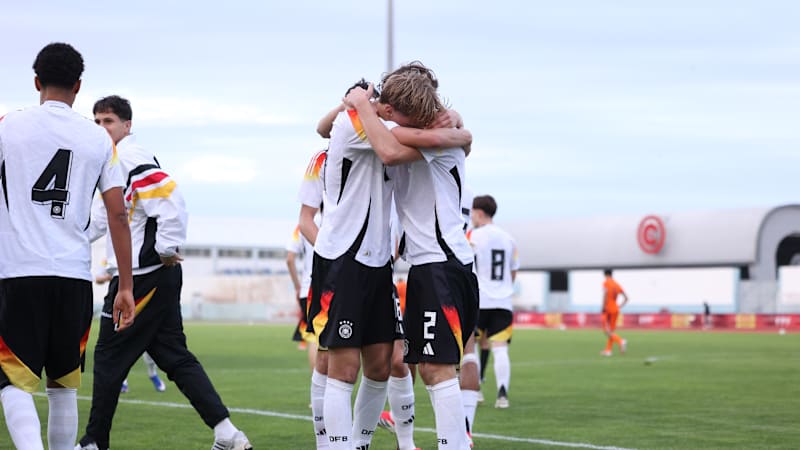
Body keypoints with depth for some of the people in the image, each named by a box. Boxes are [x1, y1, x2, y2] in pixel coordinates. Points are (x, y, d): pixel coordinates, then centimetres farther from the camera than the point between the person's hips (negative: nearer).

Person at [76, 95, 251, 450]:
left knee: (108, 357, 1)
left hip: (144, 277, -10)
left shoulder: (129, 157, -12)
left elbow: (170, 198, -22)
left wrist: (166, 250, -18)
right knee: (175, 357, 6)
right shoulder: (111, 159, 19)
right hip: (157, 276, 10)